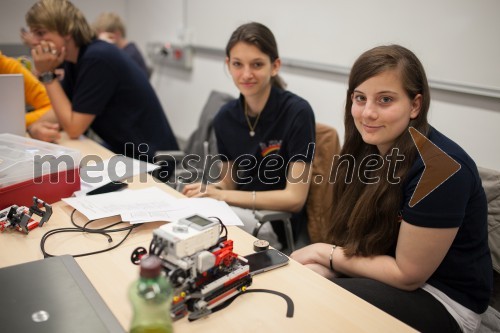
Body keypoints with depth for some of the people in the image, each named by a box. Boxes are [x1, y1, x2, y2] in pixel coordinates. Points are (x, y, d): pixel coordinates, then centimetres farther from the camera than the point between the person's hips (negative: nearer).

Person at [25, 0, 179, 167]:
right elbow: (63, 113, 6)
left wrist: (47, 75, -16)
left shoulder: (98, 58, -22)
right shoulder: (73, 60, 5)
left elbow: (73, 127, -19)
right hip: (121, 151, 8)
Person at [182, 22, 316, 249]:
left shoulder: (297, 112, -16)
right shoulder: (225, 117, 0)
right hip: (239, 213, 5)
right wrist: (207, 190, -14)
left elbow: (294, 198, -17)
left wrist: (222, 196, -18)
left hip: (278, 226, -5)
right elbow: (230, 182, 10)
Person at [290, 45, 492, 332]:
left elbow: (408, 274, -20)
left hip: (445, 299, -6)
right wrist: (321, 256, -16)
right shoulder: (369, 146, -4)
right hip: (394, 267, 6)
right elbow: (362, 239, 2)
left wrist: (325, 253, -12)